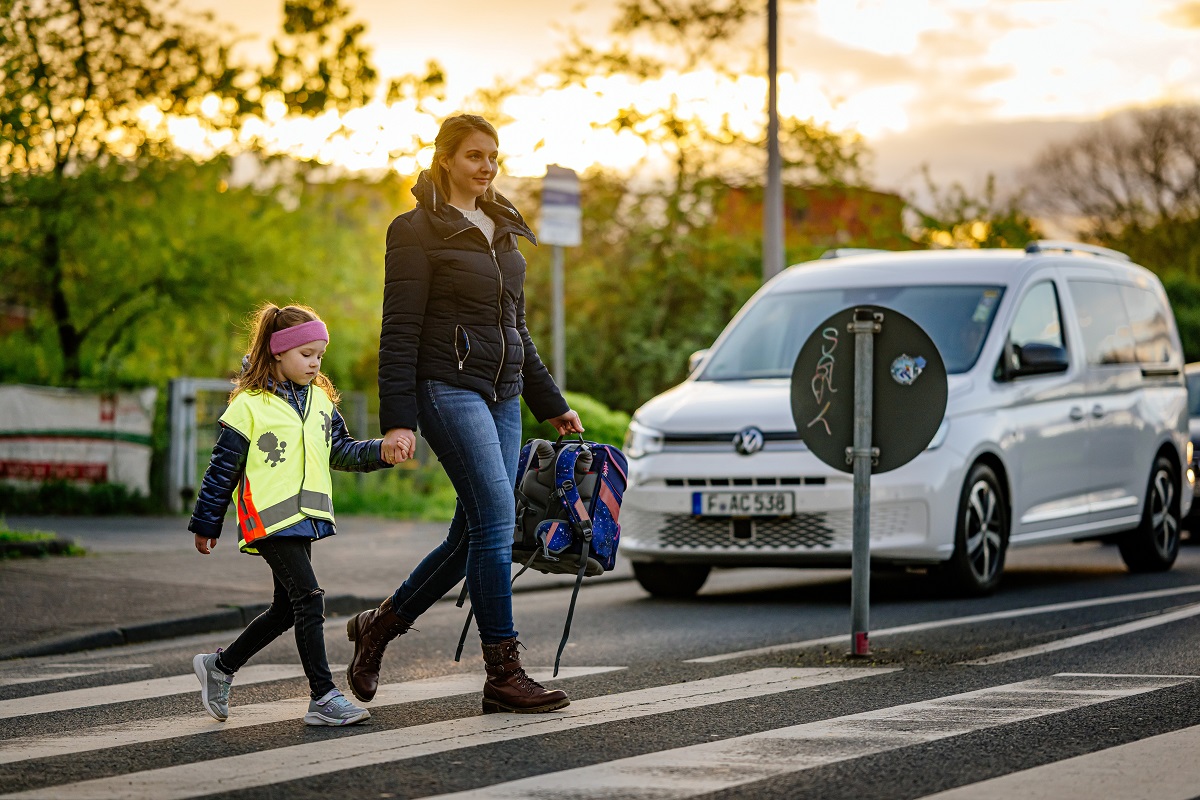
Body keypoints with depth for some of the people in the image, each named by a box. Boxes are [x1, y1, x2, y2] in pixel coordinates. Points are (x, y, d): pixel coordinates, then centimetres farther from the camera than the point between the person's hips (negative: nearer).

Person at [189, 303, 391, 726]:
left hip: (305, 517, 8)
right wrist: (205, 524, 0)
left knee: (286, 608, 12)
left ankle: (219, 666, 29)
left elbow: (340, 451, 15)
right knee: (309, 599, -14)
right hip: (269, 520, -8)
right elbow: (223, 467, -3)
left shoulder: (321, 401, 13)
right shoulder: (249, 406, -7)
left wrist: (379, 452, -4)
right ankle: (323, 698, -12)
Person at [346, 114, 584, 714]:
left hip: (502, 394, 8)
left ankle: (379, 625, 25)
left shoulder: (501, 231, 18)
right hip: (447, 388, -8)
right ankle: (503, 675, -11)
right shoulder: (418, 231, -4)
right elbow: (399, 332, -9)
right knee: (496, 519, -15)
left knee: (476, 533, 6)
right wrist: (397, 420, -16)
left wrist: (551, 404, 24)